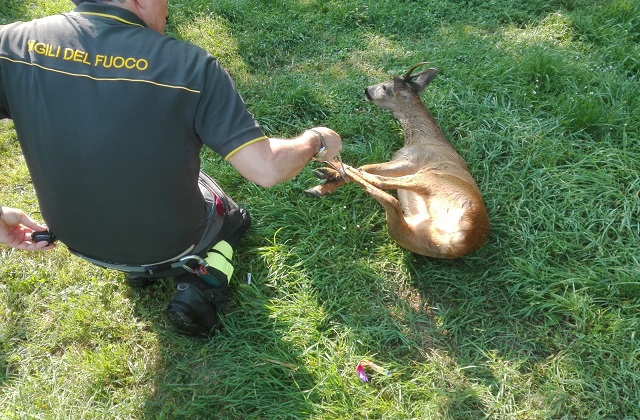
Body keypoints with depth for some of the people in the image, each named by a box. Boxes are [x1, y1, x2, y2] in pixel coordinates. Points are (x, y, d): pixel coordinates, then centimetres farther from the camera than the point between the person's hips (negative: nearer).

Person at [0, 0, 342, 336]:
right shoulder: (188, 66, -26)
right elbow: (267, 169, -25)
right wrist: (315, 141, -4)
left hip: (78, 241, 5)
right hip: (172, 243, -4)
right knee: (233, 219, 30)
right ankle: (199, 285, 4)